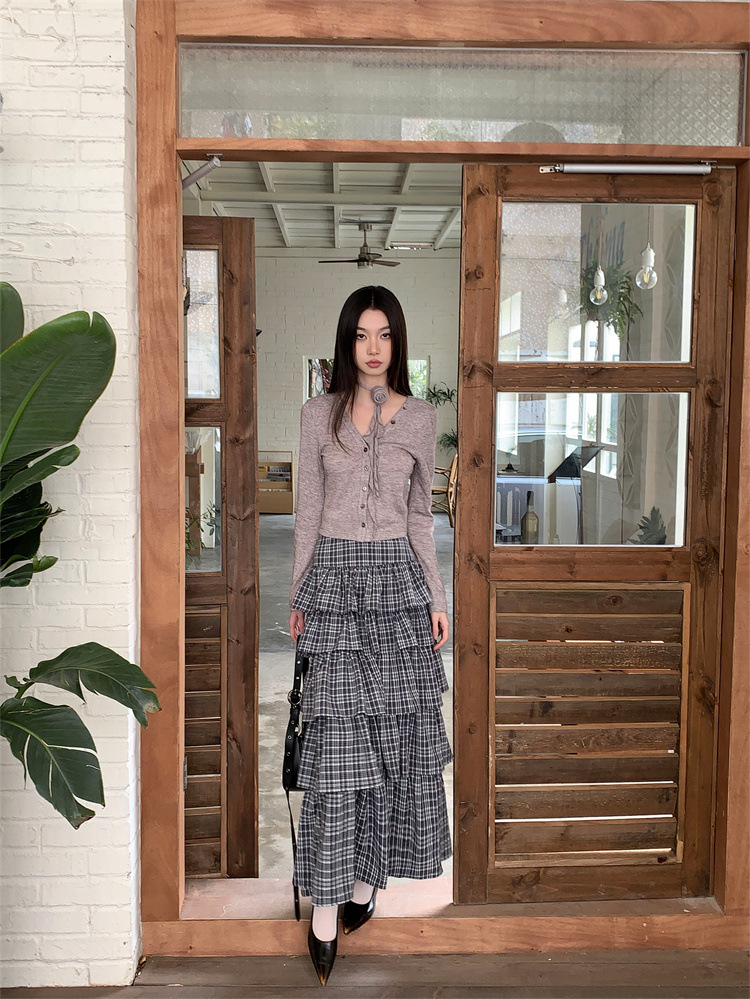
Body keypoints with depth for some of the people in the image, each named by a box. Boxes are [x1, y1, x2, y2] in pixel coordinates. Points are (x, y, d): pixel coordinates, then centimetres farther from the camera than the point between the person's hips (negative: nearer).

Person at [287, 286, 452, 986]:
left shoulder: (420, 417, 6)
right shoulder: (319, 413, 3)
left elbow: (421, 515, 9)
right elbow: (307, 510, 5)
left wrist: (436, 598, 6)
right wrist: (298, 594, 4)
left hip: (398, 575, 2)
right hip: (335, 574, -1)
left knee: (394, 730, 3)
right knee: (335, 735, -5)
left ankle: (365, 877, 19)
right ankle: (327, 904, 2)